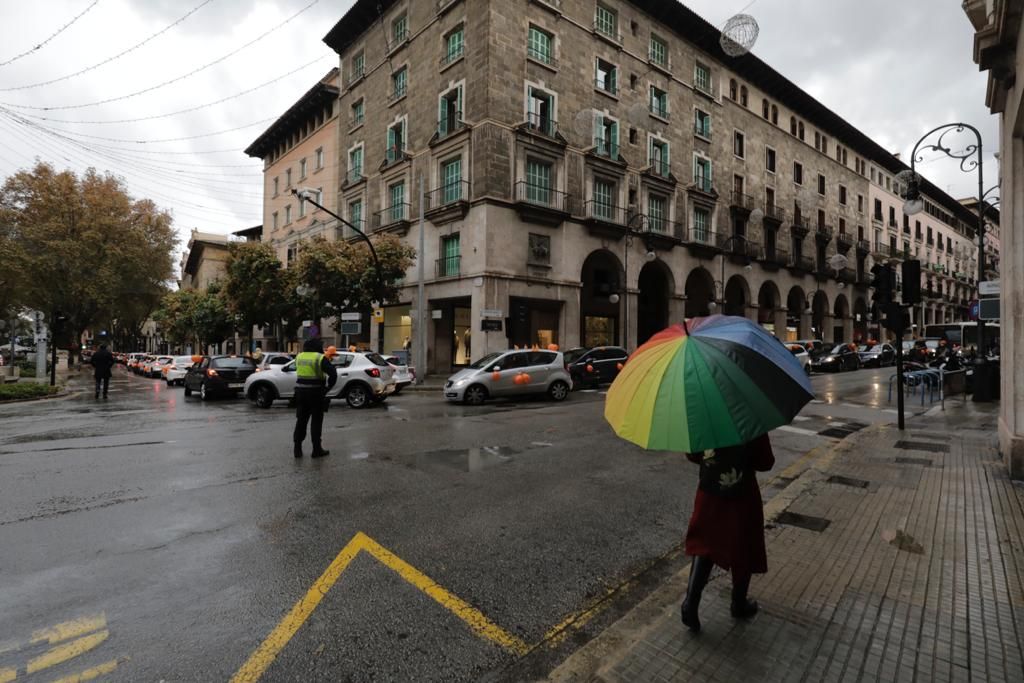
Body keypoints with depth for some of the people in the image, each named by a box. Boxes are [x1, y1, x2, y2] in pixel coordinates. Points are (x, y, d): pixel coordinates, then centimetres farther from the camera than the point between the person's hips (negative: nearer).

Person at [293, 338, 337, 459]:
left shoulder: (299, 357, 7)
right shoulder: (320, 358, -11)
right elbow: (333, 374, -21)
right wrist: (328, 388, -8)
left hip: (300, 391, 5)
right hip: (316, 393, -5)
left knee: (301, 420, 13)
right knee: (316, 421, 4)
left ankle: (297, 448, 15)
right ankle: (317, 449, 9)